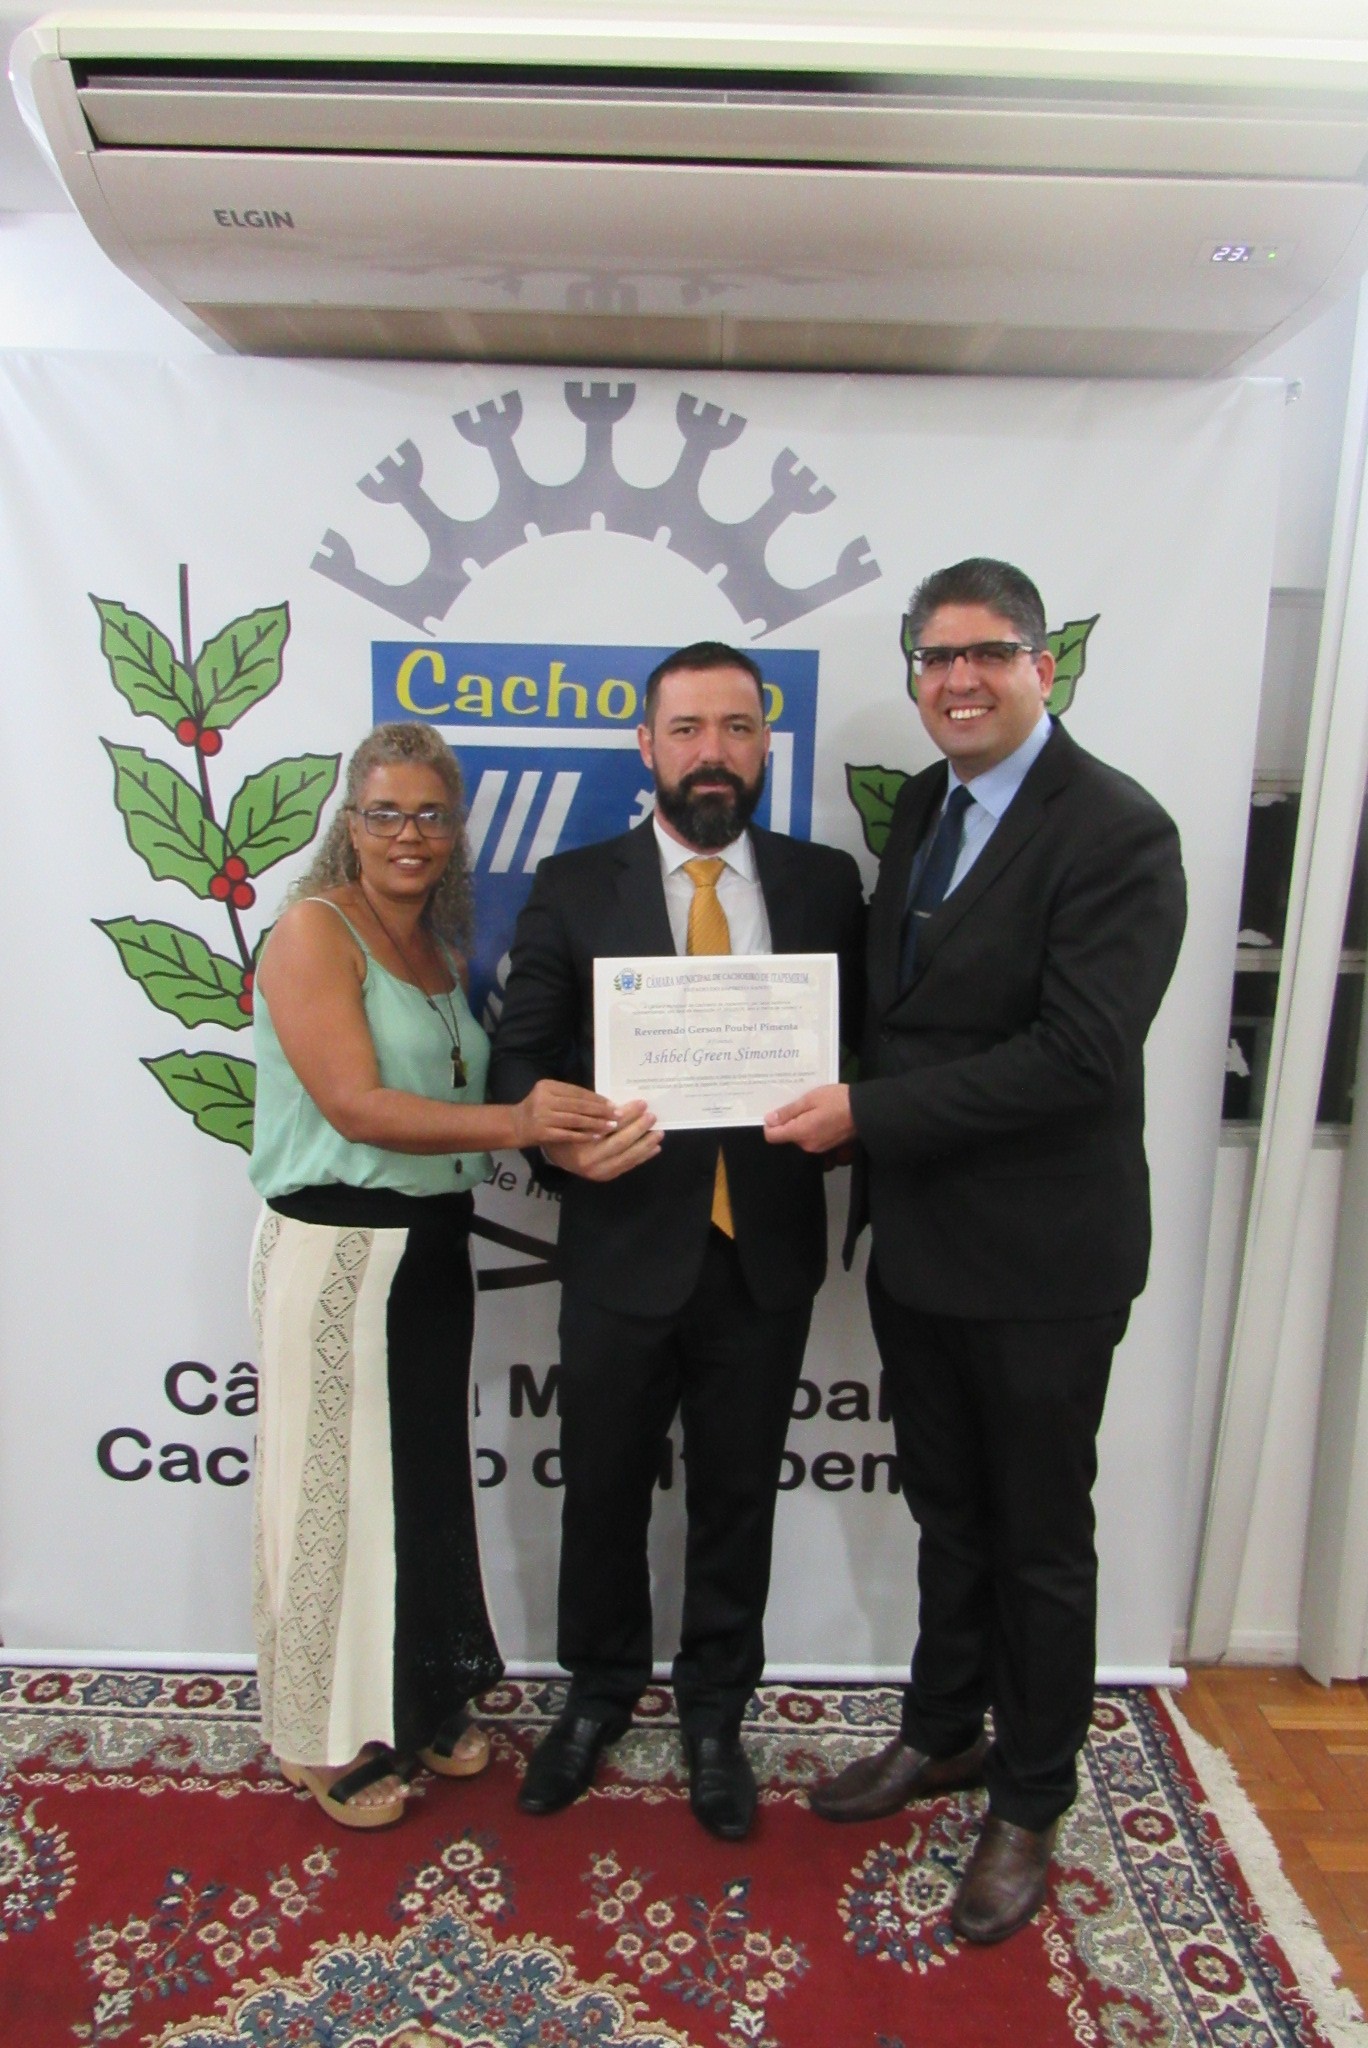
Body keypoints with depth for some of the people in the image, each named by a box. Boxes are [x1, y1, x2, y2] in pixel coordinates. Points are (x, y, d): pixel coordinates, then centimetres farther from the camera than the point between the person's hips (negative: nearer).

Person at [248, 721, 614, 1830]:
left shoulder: (439, 949, 11)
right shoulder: (315, 930, -11)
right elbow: (356, 1106, -21)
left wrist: (556, 1129, 0)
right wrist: (513, 1122, -28)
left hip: (434, 1247, 7)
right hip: (339, 1249, -7)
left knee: (431, 1479, 17)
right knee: (344, 1487, 7)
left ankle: (427, 1705, 37)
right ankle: (334, 1737, 28)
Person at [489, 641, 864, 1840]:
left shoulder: (825, 885, 2)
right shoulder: (573, 889, -2)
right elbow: (518, 1059, -1)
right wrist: (563, 1138, -21)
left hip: (765, 1253, 1)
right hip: (624, 1247, 0)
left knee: (738, 1499, 17)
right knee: (604, 1492, 17)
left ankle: (716, 1712, 42)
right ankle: (599, 1694, 45)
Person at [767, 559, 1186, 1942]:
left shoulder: (1116, 832, -17)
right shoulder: (920, 805, 7)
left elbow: (1077, 1054, -25)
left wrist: (868, 1114, -23)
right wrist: (855, 1113, -2)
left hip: (1040, 1257, -6)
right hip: (918, 1240, 7)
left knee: (1040, 1541, 13)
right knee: (948, 1513, 23)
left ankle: (1029, 1805, 35)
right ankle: (943, 1732, 46)